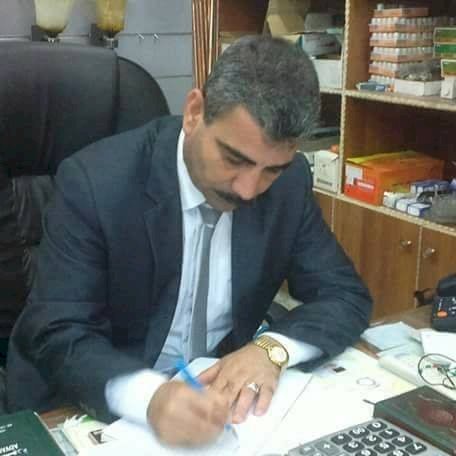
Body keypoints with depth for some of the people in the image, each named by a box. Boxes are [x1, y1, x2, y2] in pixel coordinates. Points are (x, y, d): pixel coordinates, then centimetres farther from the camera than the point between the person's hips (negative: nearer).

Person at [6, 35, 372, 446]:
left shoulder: (290, 181, -9)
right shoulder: (95, 182, -20)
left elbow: (347, 296, -4)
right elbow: (57, 336, -20)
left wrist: (272, 349, -22)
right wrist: (150, 395, -37)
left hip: (221, 392, 3)